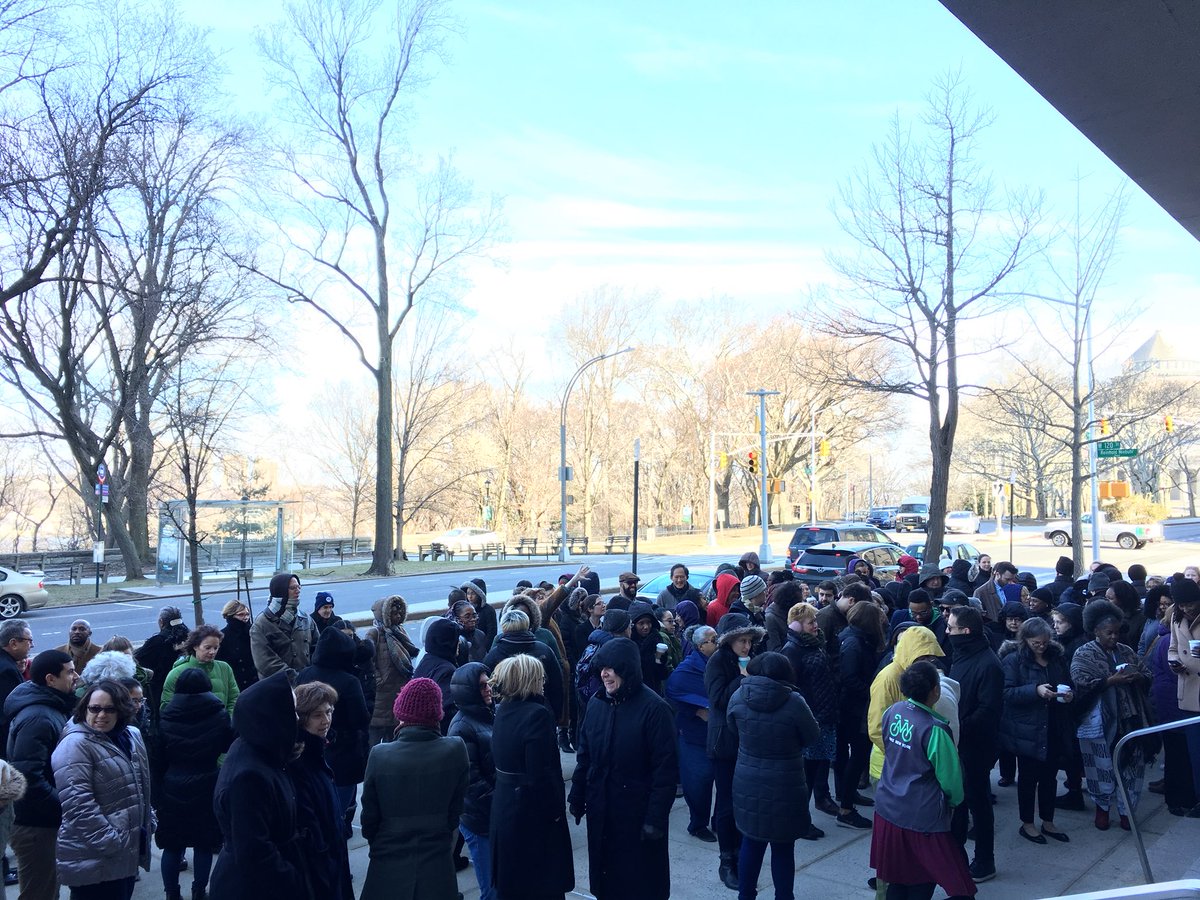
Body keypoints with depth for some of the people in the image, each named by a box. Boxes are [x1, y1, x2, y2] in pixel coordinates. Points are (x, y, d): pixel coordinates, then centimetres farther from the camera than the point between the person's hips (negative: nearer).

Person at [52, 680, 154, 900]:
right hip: (94, 860, -8)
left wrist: (149, 821, 17)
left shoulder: (131, 736, 9)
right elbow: (78, 804, -23)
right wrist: (109, 842, -23)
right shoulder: (75, 745, -16)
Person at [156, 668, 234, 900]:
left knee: (172, 844, 12)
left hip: (173, 787, 1)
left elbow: (159, 754, 0)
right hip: (206, 786, -1)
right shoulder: (219, 714, -7)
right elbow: (230, 746, 5)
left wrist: (158, 787, 9)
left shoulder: (166, 717, -5)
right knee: (204, 843, 11)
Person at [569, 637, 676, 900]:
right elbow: (584, 755, 9)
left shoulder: (654, 708, -16)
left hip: (638, 812, -5)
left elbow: (666, 769, -16)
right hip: (600, 811, 5)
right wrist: (577, 797, 9)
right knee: (605, 874, 17)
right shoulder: (596, 703, 0)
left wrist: (656, 818, -17)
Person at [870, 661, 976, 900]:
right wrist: (955, 799, 9)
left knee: (897, 878, 19)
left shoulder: (892, 712, -5)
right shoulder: (934, 729, -23)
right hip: (921, 816, -6)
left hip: (888, 808, 6)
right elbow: (949, 776, -12)